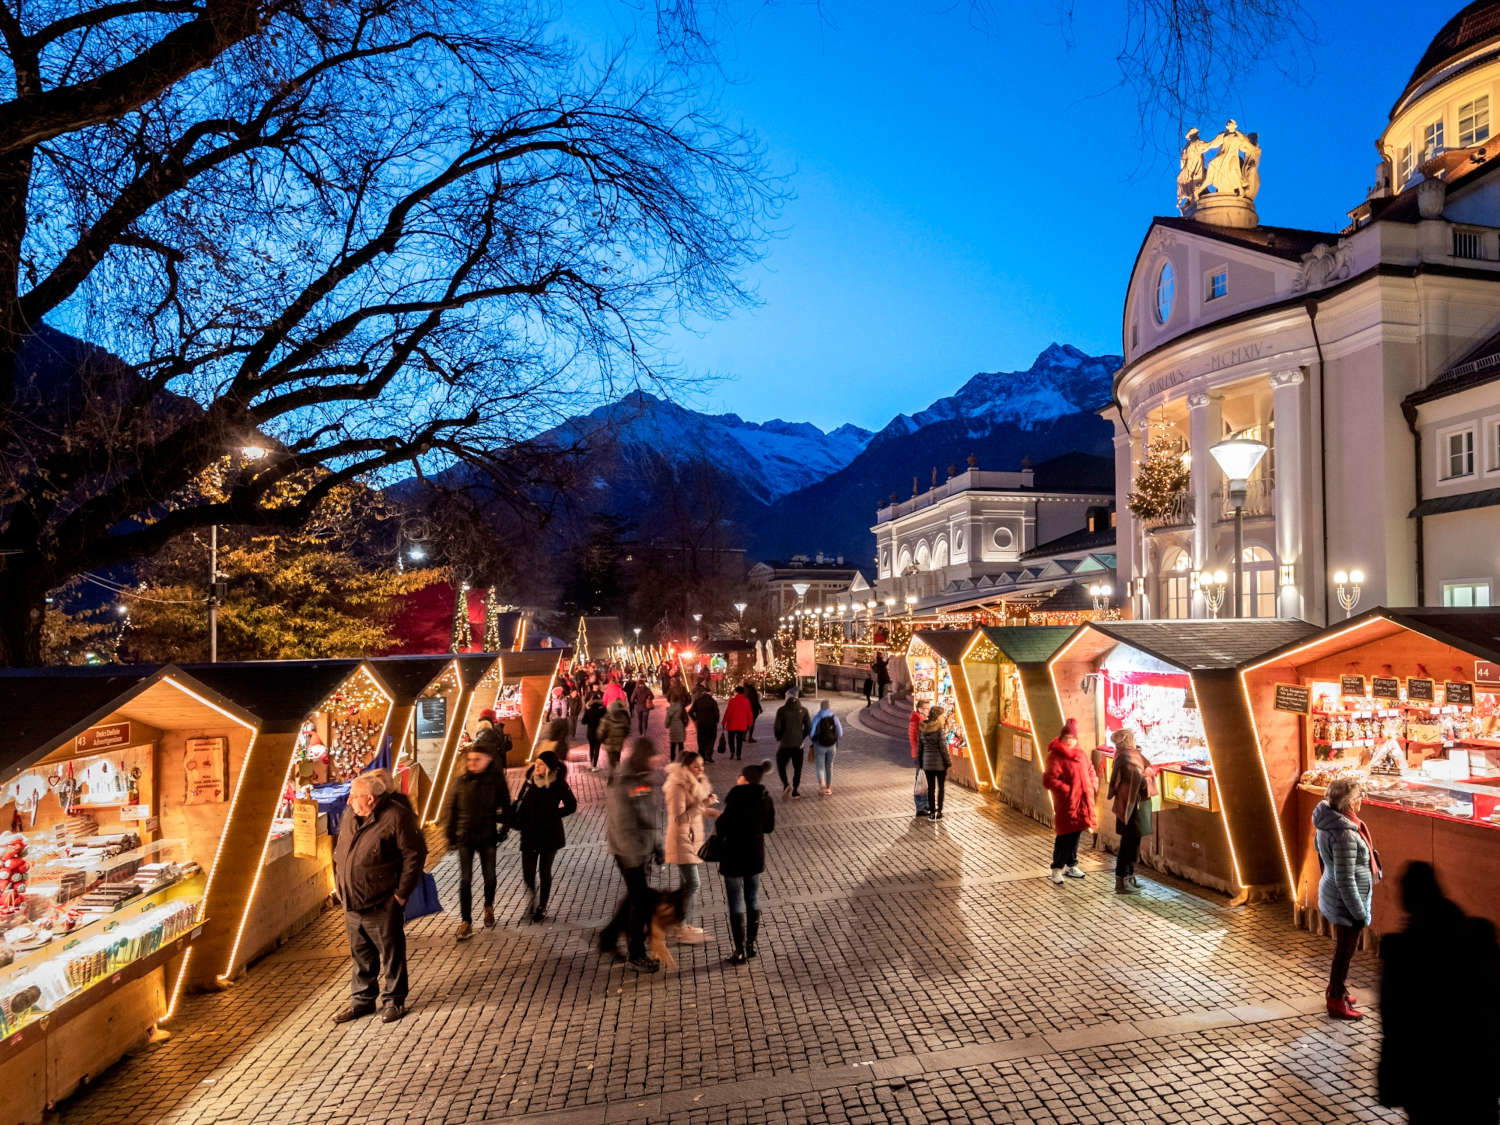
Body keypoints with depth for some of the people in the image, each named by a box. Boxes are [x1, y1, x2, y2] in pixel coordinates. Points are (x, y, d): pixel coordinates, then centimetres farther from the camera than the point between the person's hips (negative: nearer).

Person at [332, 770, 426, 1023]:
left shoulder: (396, 817, -17)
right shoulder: (350, 815, 5)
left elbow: (415, 855, -15)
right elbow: (339, 851, 19)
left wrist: (401, 894, -13)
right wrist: (340, 884, 12)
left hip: (382, 906, -6)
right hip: (352, 905, 6)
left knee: (391, 955, 8)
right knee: (361, 956, 19)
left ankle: (393, 1001, 22)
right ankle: (361, 1000, 33)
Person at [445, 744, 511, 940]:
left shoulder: (496, 780, -7)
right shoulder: (462, 781, -2)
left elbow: (505, 807, -1)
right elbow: (452, 808, 3)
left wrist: (503, 829, -8)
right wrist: (451, 835, 1)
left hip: (488, 836, -1)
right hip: (465, 837, 1)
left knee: (489, 876, 13)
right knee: (465, 881, 0)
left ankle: (489, 909, 38)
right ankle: (466, 923, 6)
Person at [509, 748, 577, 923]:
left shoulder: (559, 785, -10)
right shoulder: (530, 781, -1)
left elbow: (571, 806, -3)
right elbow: (519, 803, 6)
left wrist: (552, 815, -11)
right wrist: (515, 821, -9)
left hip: (549, 835, -2)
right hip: (529, 834, 3)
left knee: (544, 872, 9)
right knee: (527, 873, 2)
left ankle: (541, 908, 25)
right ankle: (531, 902, 30)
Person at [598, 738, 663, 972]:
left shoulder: (646, 779, 5)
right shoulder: (621, 784, -21)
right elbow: (623, 826, -22)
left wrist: (657, 844, 13)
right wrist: (635, 858, -21)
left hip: (644, 847, 8)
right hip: (628, 851, -8)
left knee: (635, 895, 18)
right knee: (641, 900, -1)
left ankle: (608, 938, 35)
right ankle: (636, 955, 14)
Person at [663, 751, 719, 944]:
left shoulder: (694, 783, 6)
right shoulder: (678, 787, -22)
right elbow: (679, 818, -27)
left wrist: (709, 811, 2)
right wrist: (703, 804, -29)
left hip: (692, 838, 9)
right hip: (682, 840, -9)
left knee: (686, 883, 15)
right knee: (692, 884, -6)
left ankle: (682, 924, 26)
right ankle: (682, 930, 3)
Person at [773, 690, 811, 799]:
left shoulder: (782, 710, -8)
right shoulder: (803, 710, -1)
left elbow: (777, 727, -9)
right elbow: (809, 727, 0)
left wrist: (779, 739, 7)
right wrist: (802, 738, 13)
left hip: (784, 743, -2)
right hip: (798, 744, 2)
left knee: (781, 766, 13)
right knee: (797, 768, 13)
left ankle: (786, 785, -10)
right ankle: (795, 792, 13)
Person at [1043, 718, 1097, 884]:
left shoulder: (1081, 754, 11)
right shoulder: (1056, 756, -13)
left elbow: (1090, 771, 22)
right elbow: (1050, 780, -19)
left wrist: (1093, 787, 6)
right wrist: (1067, 790, -22)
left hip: (1082, 802, 7)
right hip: (1066, 803, -7)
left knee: (1075, 834, 16)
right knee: (1065, 836, -5)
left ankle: (1071, 865, 29)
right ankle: (1057, 869, 5)